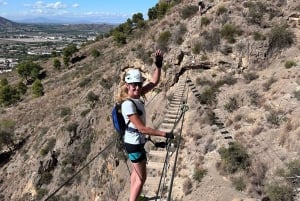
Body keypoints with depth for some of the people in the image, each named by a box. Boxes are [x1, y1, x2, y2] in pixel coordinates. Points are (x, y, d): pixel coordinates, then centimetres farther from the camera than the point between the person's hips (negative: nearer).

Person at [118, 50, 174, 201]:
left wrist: (158, 66, -13)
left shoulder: (137, 95, -4)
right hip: (134, 143, -9)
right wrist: (165, 134, -24)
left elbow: (154, 82, 2)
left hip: (134, 141, 9)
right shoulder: (128, 104, -28)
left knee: (136, 172, 24)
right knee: (141, 177, 5)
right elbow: (142, 128, -28)